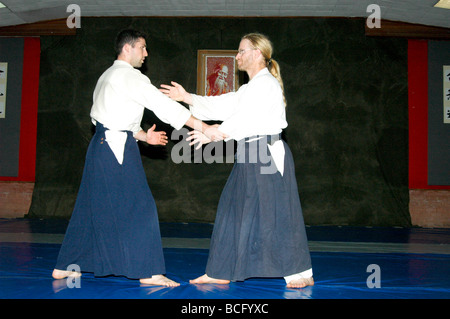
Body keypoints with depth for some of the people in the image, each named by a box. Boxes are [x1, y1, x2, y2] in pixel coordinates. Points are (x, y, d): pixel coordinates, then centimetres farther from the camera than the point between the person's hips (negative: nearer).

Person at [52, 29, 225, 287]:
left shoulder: (109, 76, 21)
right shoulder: (128, 76, -11)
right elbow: (164, 106, -19)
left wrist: (144, 136, 18)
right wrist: (205, 128, -21)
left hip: (103, 143, 10)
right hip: (117, 148, -10)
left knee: (92, 207, 14)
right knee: (138, 207, -5)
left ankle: (65, 266, 21)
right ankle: (148, 271, 1)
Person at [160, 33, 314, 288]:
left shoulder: (266, 83, -9)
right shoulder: (251, 88, 22)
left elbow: (245, 118, -17)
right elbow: (223, 105, 15)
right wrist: (187, 97, 11)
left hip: (269, 155, -10)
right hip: (251, 157, 10)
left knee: (277, 214, -6)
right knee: (234, 210, 10)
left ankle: (301, 274, 7)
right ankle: (222, 272, 20)